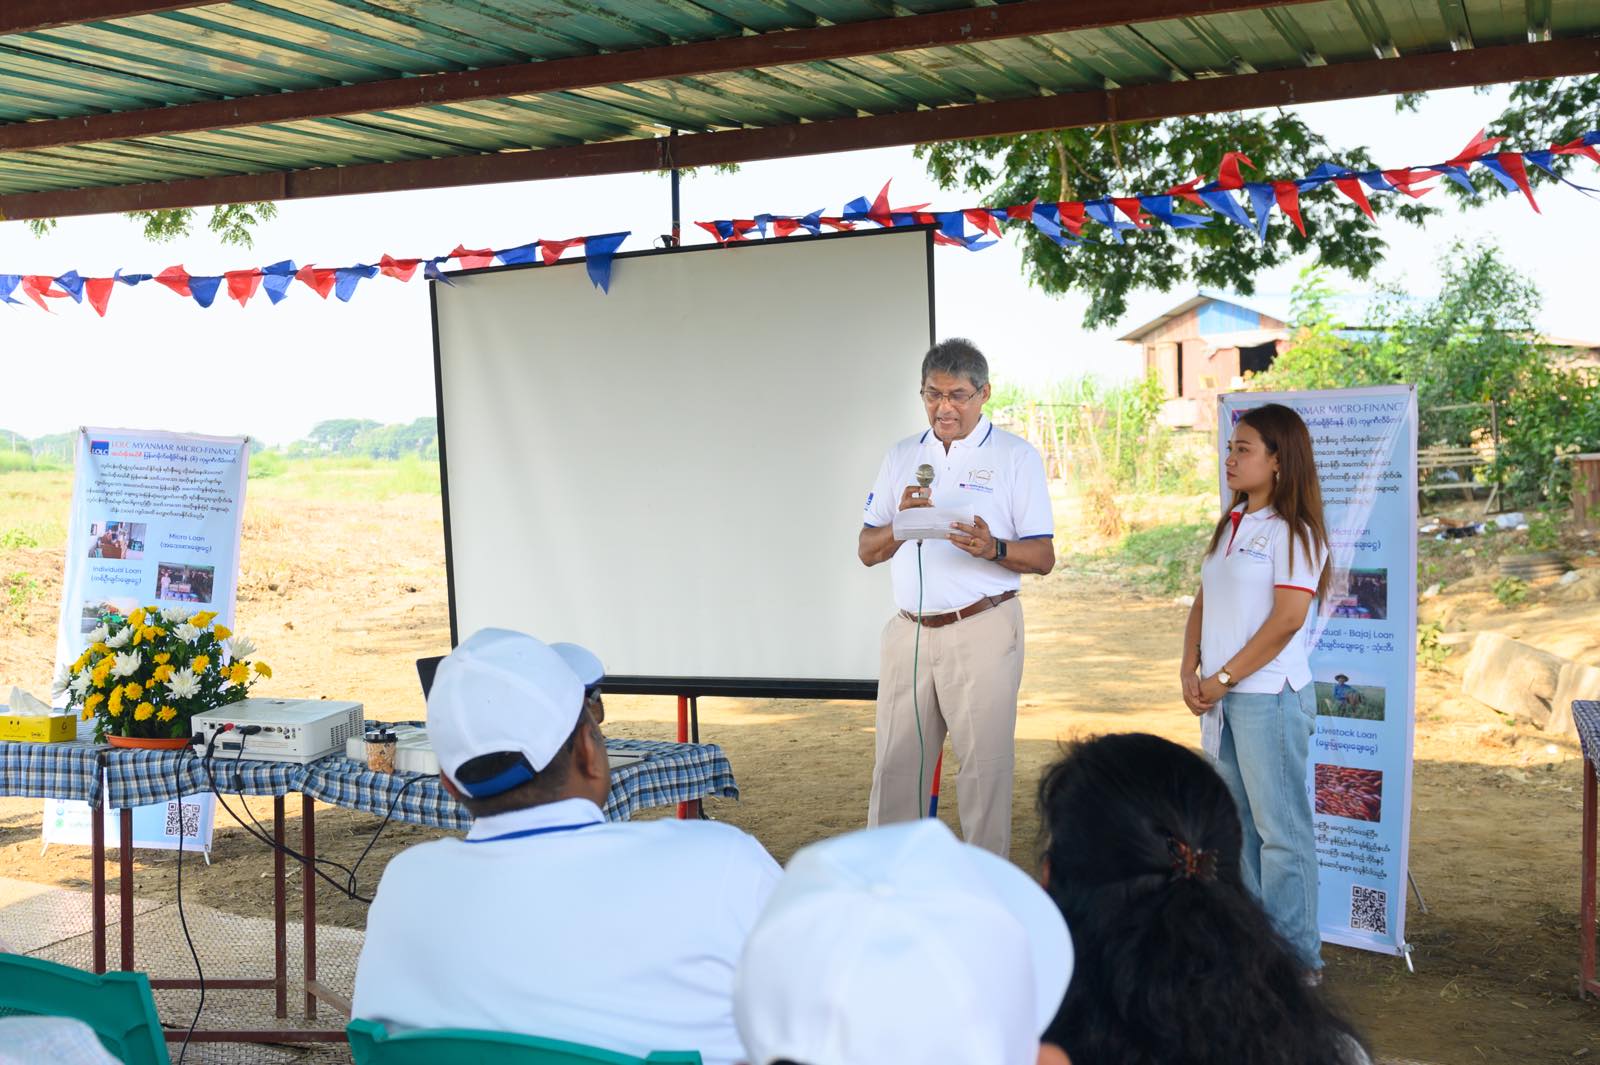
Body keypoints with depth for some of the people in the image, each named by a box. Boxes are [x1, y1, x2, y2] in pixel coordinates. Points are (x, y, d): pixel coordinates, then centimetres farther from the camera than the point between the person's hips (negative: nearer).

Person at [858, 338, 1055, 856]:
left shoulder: (1016, 456, 1)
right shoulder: (901, 456, 14)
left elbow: (1043, 557, -2)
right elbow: (867, 551, 12)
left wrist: (993, 548, -22)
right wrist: (899, 525, -10)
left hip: (982, 631, -4)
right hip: (907, 632, 4)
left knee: (984, 766, -2)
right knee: (895, 766, 6)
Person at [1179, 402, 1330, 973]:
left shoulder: (1292, 532, -11)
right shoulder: (1231, 524, 14)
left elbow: (1286, 620, -18)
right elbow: (1204, 601, 15)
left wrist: (1224, 678, -15)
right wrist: (1190, 670, 2)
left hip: (1269, 695, -9)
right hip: (1220, 697, 9)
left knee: (1280, 828, -2)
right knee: (1236, 823, 15)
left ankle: (1296, 956, 8)